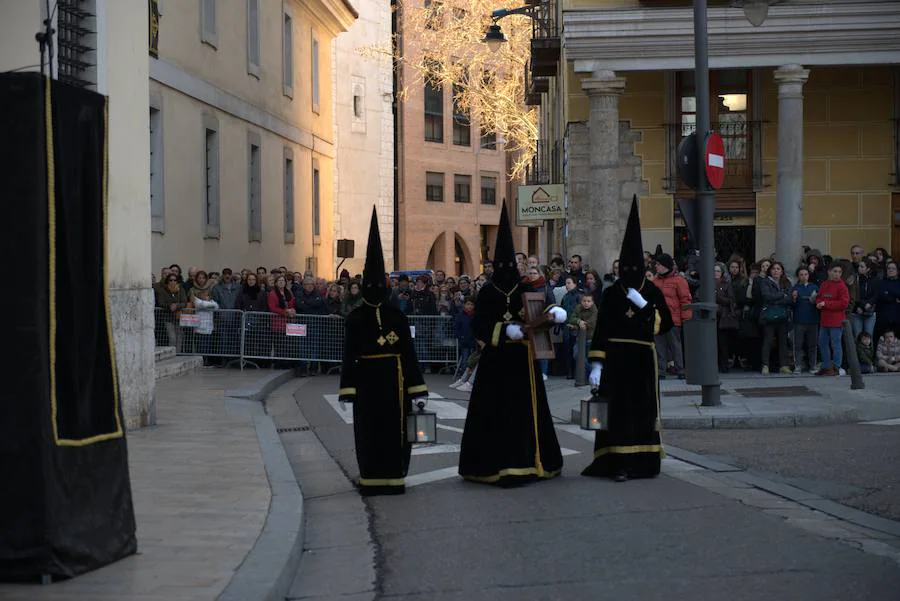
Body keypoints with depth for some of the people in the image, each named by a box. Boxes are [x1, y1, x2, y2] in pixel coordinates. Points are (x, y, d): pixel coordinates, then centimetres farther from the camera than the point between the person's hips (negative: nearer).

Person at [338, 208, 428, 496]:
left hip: (394, 378, 1)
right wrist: (348, 387, -7)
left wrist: (415, 385, 2)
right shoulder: (355, 318, 1)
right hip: (367, 379, -1)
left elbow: (408, 350, 5)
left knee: (396, 427, 3)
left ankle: (394, 476, 13)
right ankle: (371, 478, 12)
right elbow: (349, 354, -1)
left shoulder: (397, 316, 4)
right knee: (369, 427, 3)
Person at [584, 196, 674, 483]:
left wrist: (643, 305, -13)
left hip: (642, 359, 1)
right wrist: (596, 365, -6)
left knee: (643, 408, 5)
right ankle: (619, 463, -6)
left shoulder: (652, 292, 5)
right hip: (615, 359, -1)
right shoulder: (611, 294, 3)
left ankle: (642, 460, 15)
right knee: (617, 408, -5)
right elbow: (600, 330, 1)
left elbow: (666, 323, -1)